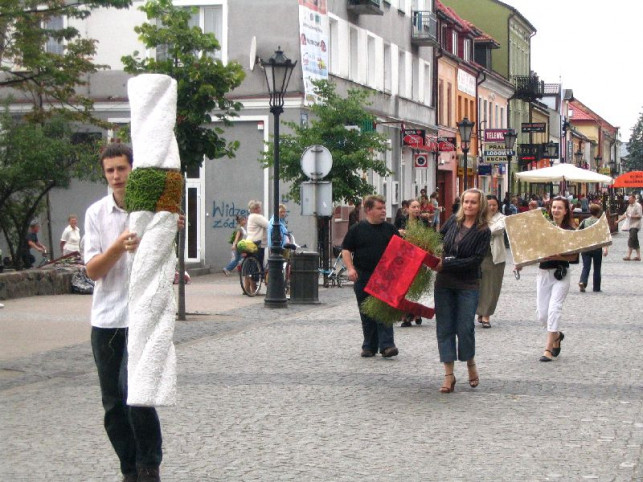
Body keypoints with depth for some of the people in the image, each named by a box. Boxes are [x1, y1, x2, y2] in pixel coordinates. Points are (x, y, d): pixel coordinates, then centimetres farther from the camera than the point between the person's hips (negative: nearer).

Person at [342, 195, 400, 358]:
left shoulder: (390, 229, 8)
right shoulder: (357, 229, 3)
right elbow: (346, 249, 5)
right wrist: (350, 268, -8)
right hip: (363, 277, 0)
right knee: (366, 313, 7)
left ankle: (386, 345, -13)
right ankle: (369, 346, 16)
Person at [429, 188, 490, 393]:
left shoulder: (483, 231, -7)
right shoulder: (453, 221, 4)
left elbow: (476, 260, -14)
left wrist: (446, 265, -18)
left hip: (468, 286, -4)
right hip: (444, 284, 4)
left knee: (465, 328, -4)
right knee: (444, 328, 2)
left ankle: (471, 364, 23)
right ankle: (449, 374, 8)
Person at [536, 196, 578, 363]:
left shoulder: (570, 231, -3)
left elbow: (574, 257, -6)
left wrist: (558, 256, -21)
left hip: (561, 275, -3)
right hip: (543, 273, 3)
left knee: (554, 309, -14)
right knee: (541, 313, 5)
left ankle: (548, 348, -10)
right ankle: (556, 335, 34)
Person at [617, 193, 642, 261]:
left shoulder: (637, 206, -10)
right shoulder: (629, 206, 14)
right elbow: (625, 214, 18)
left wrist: (630, 216, -22)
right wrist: (618, 220, 11)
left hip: (635, 225, -9)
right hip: (630, 225, 9)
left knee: (631, 240, -14)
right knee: (635, 241, 9)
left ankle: (628, 255, -14)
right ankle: (638, 256, 13)